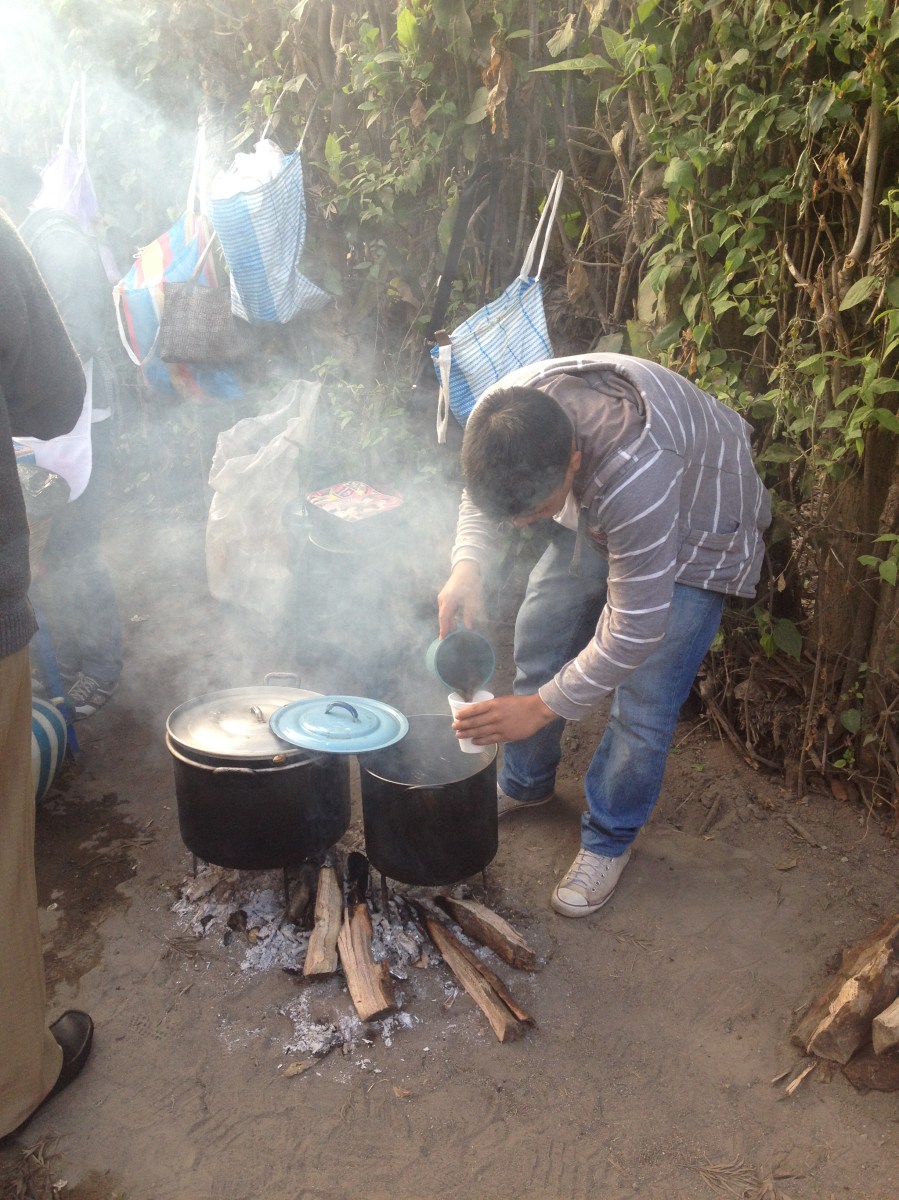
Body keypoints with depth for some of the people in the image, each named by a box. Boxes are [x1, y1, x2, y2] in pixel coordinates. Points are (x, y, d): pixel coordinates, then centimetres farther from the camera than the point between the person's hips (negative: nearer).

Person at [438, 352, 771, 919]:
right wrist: (469, 564, -25)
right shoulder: (502, 417, -28)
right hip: (600, 514, 6)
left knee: (644, 703, -8)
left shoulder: (636, 474, -46)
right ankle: (525, 784, 34)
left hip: (697, 528, -6)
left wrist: (543, 706, -30)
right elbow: (484, 494, -5)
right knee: (538, 637, 10)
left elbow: (635, 629, -36)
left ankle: (610, 840, 17)